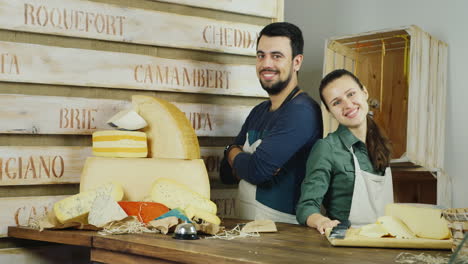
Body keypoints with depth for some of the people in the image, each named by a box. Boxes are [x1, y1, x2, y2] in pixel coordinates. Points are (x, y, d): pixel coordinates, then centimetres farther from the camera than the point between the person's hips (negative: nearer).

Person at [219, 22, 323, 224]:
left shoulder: (302, 111, -13)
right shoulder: (259, 112, 13)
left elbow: (256, 170, -18)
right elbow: (227, 173, 12)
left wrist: (234, 153, 2)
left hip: (284, 228, -6)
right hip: (247, 224, 7)